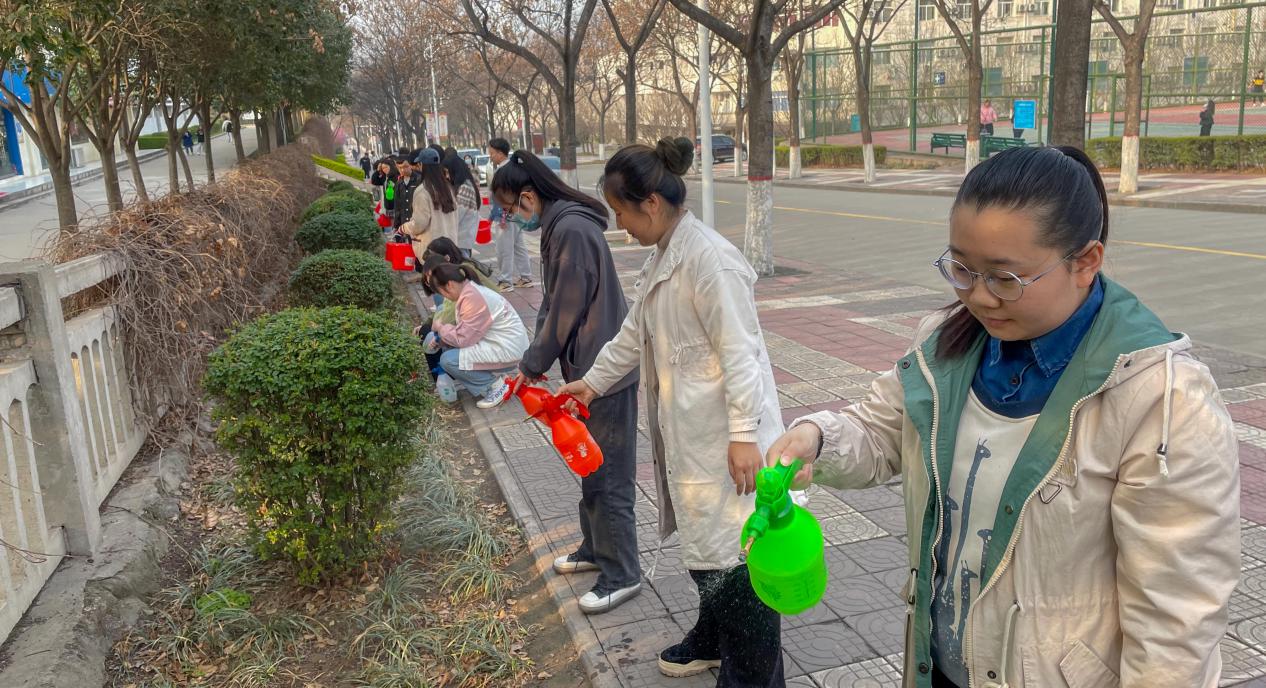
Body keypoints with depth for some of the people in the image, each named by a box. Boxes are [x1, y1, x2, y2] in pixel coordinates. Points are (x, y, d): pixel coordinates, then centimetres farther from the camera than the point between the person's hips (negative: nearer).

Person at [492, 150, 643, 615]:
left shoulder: (572, 230, -21)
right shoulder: (558, 227, 11)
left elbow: (565, 310, -19)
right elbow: (552, 303, 13)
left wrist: (533, 365, -8)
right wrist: (535, 360, 4)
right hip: (587, 369, 10)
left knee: (607, 476, 0)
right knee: (591, 469, 21)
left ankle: (621, 575, 12)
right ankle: (595, 549, 37)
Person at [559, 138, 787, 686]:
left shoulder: (709, 258, -20)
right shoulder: (662, 256, 10)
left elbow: (739, 351, -21)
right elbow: (635, 332, 22)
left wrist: (744, 433, -22)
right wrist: (594, 381, 30)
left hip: (723, 436, -9)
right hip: (687, 433, 9)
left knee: (732, 555, 1)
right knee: (702, 541, 22)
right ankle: (712, 640, 43)